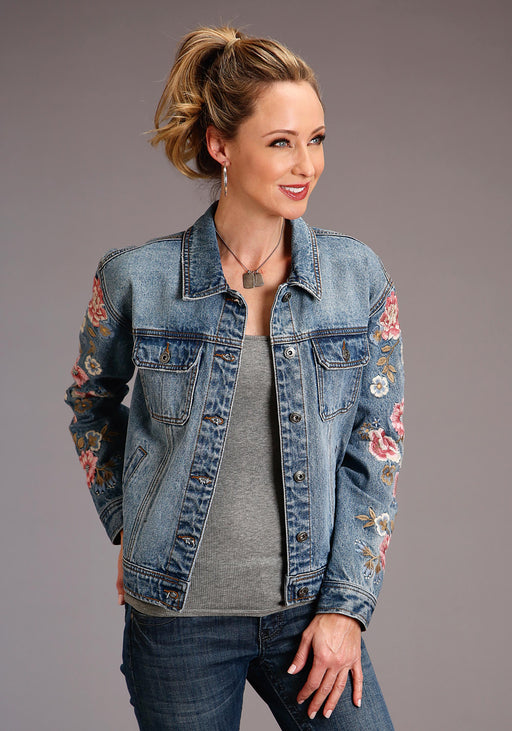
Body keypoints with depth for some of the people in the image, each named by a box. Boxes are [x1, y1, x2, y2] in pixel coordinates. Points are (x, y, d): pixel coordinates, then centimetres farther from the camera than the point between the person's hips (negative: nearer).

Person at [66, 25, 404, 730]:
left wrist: (346, 605, -4)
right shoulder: (137, 278, -7)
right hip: (179, 619, -1)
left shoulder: (357, 275, -3)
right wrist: (127, 530, 8)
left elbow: (376, 449, -1)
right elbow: (92, 403, 12)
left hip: (312, 607, 1)